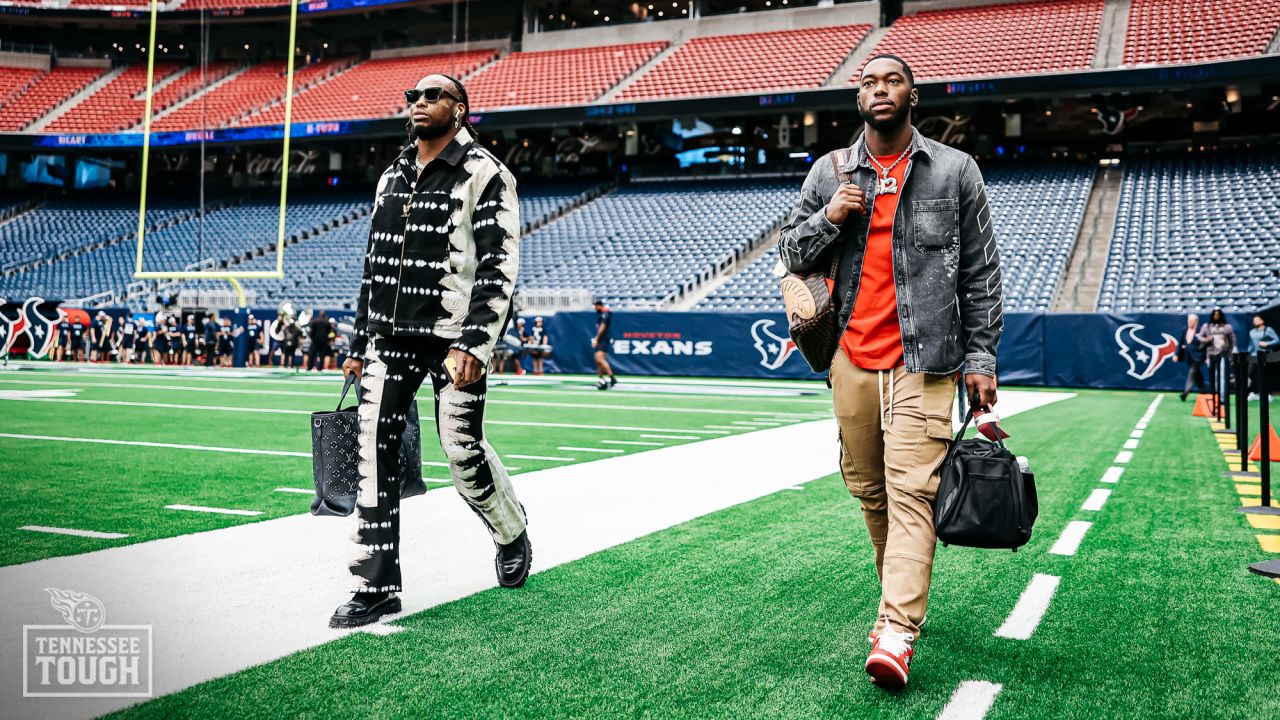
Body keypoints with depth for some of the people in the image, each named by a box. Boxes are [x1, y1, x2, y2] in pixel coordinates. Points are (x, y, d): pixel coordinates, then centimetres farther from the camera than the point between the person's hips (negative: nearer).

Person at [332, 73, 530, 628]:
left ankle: (512, 534, 27)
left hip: (451, 338, -6)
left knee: (463, 451, -4)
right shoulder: (391, 177, 17)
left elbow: (498, 266, -12)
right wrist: (359, 344, 18)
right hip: (389, 337, 6)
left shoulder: (484, 175, -4)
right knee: (375, 450, -2)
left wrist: (474, 344, -21)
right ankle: (376, 587, 5)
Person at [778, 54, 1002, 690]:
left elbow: (980, 274, 6)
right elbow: (791, 253, 14)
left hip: (923, 361, -3)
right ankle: (902, 596, 29)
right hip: (852, 360, 3)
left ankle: (896, 633, -15)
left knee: (910, 493, -11)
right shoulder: (830, 172, 11)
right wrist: (828, 218, -6)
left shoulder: (955, 171, 6)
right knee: (869, 490, 10)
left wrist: (981, 358, 0)